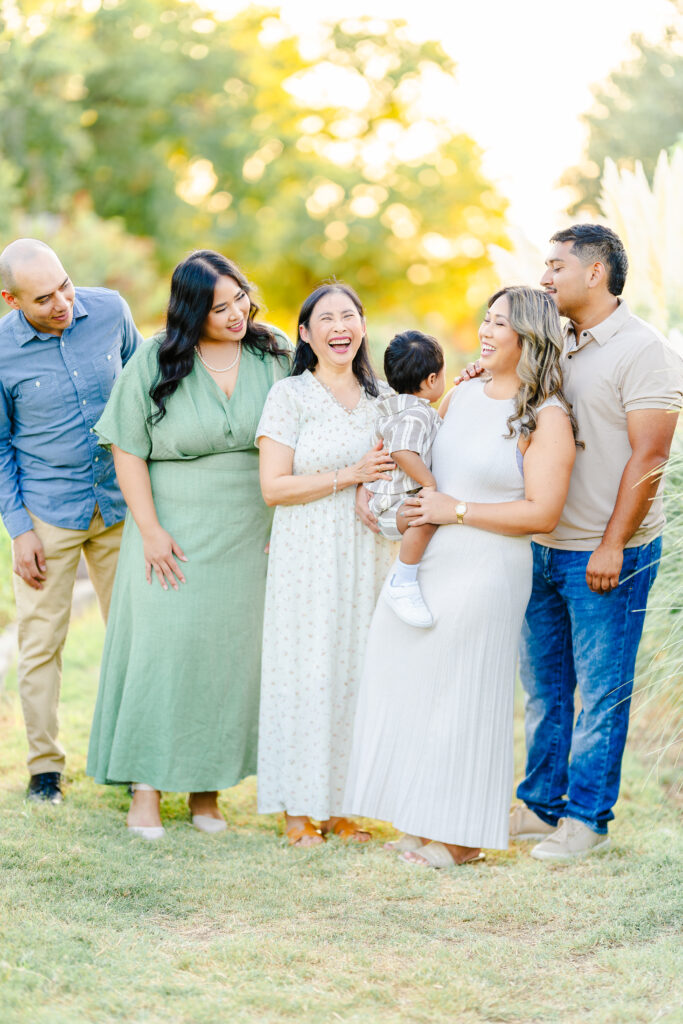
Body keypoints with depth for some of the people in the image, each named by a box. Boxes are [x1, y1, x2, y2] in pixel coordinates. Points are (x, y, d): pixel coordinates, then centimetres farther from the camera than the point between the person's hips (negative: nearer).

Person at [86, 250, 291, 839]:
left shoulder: (276, 355, 0)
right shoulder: (155, 364, -6)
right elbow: (127, 450, -4)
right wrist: (149, 529, -10)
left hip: (248, 537, 2)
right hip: (176, 535, -2)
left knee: (231, 651, 5)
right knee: (164, 646, -4)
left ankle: (208, 783, 16)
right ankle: (147, 782, 5)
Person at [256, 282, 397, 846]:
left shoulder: (381, 396, 11)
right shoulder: (290, 396, -4)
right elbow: (274, 486, -10)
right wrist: (350, 477, -16)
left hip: (368, 554, 5)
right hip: (308, 556, -5)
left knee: (356, 668, 6)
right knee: (307, 670, -3)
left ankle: (339, 804, 16)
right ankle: (299, 808, 7)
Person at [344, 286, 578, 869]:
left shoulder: (546, 418, -10)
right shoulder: (464, 395, 11)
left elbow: (541, 513, -17)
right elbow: (423, 463, 27)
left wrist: (458, 511, -16)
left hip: (486, 571, -7)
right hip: (427, 561, 7)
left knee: (462, 693, -1)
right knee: (414, 684, 9)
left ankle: (463, 837, 11)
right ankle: (425, 823, 21)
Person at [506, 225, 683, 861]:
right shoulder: (557, 346, 12)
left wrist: (612, 546, -18)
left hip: (606, 554, -7)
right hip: (545, 547, 7)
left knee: (601, 689, 1)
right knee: (543, 683, 12)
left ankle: (587, 818, 9)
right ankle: (540, 804, 23)